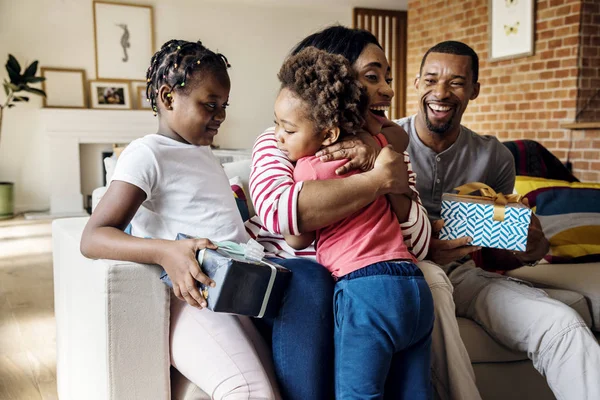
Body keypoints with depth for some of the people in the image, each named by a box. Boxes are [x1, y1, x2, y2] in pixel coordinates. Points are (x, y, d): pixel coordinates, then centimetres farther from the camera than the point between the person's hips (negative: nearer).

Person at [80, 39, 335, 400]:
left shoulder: (205, 154, 25)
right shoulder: (147, 154, -1)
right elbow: (93, 238, -12)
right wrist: (165, 252, -29)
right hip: (196, 295, -8)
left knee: (311, 276, -22)